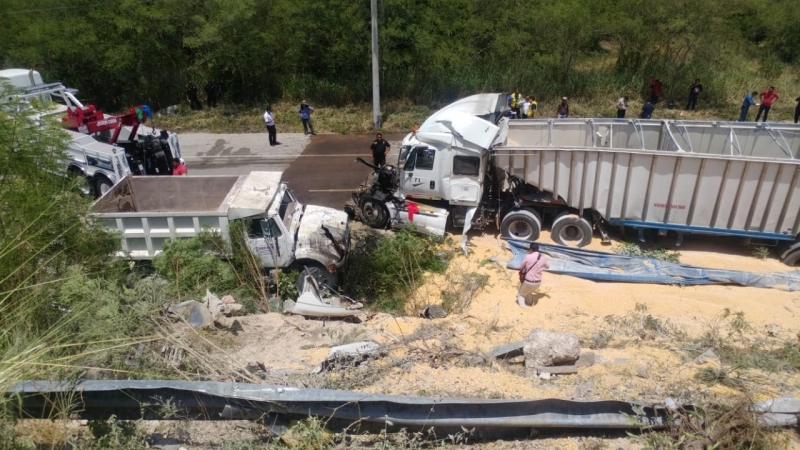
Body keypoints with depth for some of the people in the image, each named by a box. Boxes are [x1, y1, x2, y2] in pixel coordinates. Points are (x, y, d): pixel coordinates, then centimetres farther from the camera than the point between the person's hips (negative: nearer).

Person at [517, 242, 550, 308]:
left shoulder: (528, 257, -15)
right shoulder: (543, 258, -1)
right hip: (538, 283, 5)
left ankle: (522, 306, -2)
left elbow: (521, 268, -3)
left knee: (520, 295, 16)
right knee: (528, 293, 34)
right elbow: (548, 266, 20)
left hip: (528, 282, -5)